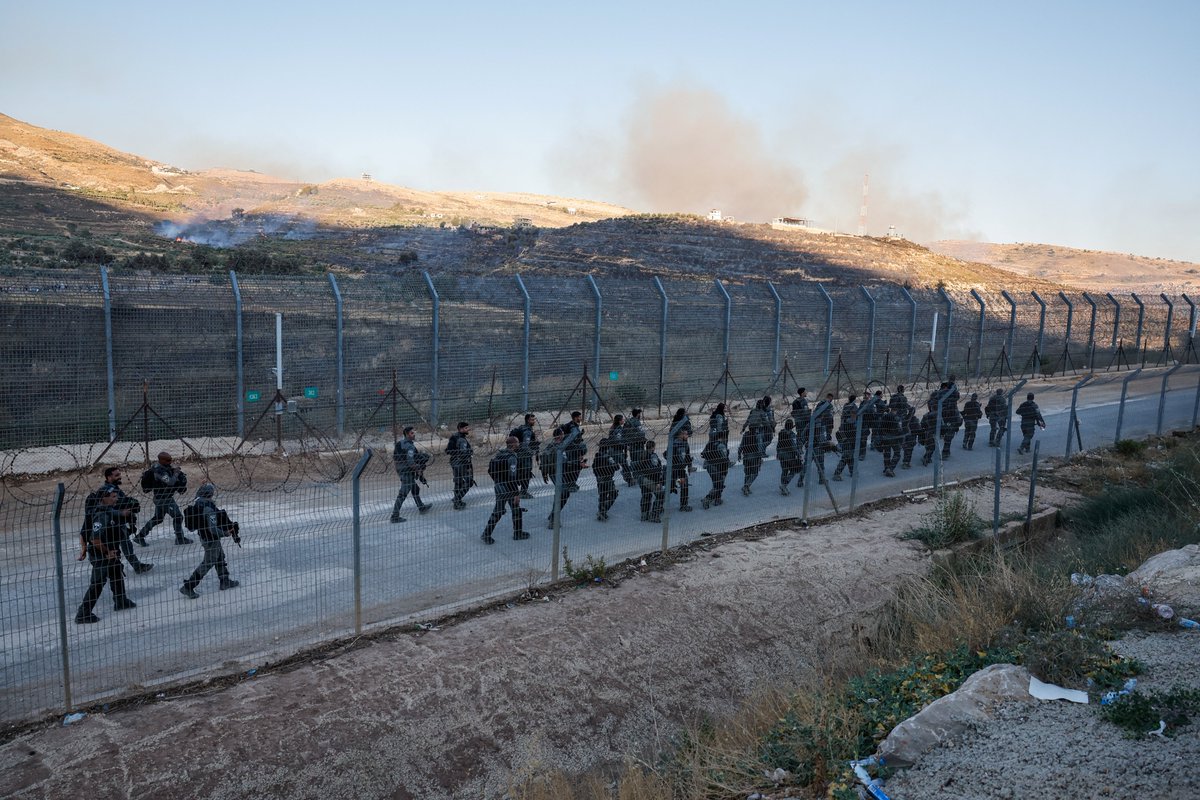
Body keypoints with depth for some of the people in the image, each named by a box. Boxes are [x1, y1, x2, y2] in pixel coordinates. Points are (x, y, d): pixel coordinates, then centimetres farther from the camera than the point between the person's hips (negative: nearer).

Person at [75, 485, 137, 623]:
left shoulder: (110, 511, 2)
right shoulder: (102, 515, -28)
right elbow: (95, 539, -31)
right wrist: (106, 552, -21)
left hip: (111, 553, 10)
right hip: (100, 556, -10)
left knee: (118, 576, 24)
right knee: (97, 584, -5)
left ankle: (120, 601, 42)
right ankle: (83, 614, 2)